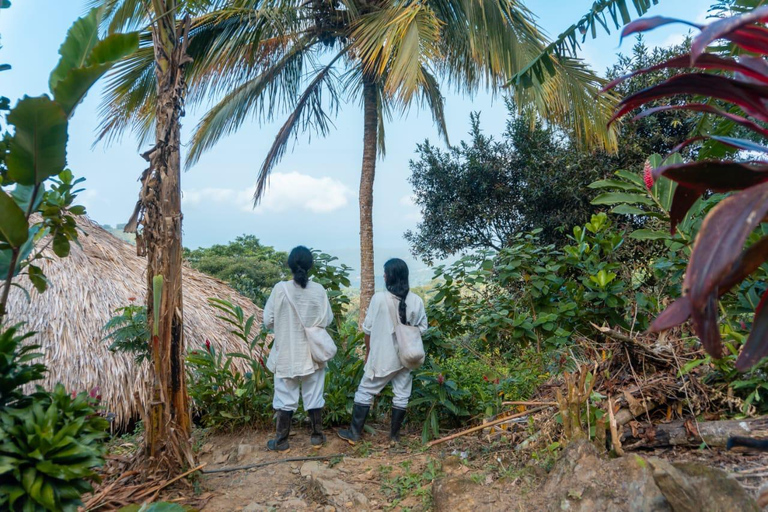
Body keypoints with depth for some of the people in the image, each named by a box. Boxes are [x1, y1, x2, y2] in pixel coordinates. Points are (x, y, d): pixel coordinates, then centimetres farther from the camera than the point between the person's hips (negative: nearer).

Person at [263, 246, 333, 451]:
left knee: (285, 397, 10)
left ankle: (281, 441, 20)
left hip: (286, 354, -1)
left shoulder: (280, 288, -14)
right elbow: (327, 320, -3)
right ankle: (317, 436, 26)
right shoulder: (319, 290, -10)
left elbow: (268, 321, -8)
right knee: (314, 396, 15)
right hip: (313, 353, 1)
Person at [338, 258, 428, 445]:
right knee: (401, 395, 13)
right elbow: (422, 328, 3)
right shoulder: (417, 301, -5)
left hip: (382, 356, -3)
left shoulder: (379, 298, -14)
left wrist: (368, 351, 9)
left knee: (365, 391, 10)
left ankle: (354, 433, 16)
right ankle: (394, 435, 22)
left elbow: (368, 328, -6)